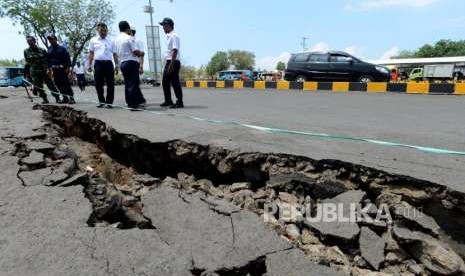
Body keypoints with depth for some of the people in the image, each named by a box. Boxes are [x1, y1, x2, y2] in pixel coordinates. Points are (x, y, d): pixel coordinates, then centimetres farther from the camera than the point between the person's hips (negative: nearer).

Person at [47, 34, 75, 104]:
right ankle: (65, 98, 11)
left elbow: (68, 58, -7)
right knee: (59, 85, 5)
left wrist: (68, 67, -14)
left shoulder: (62, 48, -2)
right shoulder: (49, 49, 13)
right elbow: (48, 60, 17)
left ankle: (71, 98, -10)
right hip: (55, 69, 6)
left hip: (62, 69, -6)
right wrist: (49, 69, 13)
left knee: (66, 84, -10)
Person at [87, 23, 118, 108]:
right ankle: (101, 101, 15)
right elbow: (91, 54, 12)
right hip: (98, 63, 1)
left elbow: (114, 54, 10)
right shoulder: (93, 40, 12)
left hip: (108, 63, -1)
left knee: (110, 84, -3)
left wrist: (116, 65, 3)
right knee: (98, 84, 3)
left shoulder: (111, 41, 11)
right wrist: (89, 65, 4)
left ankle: (109, 102, 5)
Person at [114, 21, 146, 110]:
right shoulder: (129, 38, -9)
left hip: (122, 63, 8)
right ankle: (133, 104, -6)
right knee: (133, 84, -6)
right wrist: (141, 53, 6)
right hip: (131, 62, -8)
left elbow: (117, 53, 20)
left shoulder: (117, 39, 15)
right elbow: (136, 51, -16)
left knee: (128, 84, 11)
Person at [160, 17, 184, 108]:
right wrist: (168, 64, 16)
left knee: (175, 82, -6)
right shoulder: (168, 36, 17)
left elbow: (175, 51, -20)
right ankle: (168, 101, 24)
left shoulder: (174, 36, -12)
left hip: (174, 62, -10)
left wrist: (171, 65, -24)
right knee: (165, 82, 14)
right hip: (168, 62, 10)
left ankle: (179, 102, 1)